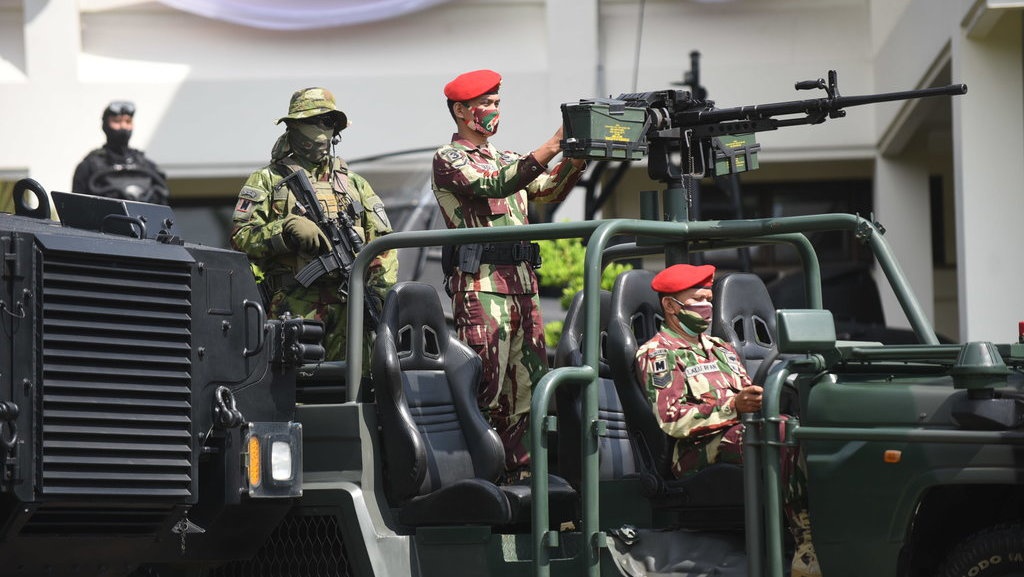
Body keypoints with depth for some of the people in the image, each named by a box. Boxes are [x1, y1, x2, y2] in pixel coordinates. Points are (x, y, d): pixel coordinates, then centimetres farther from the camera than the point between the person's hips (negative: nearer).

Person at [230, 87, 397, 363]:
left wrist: (380, 287, 5)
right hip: (295, 304, -3)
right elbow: (241, 237, 1)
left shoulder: (353, 183, 25)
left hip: (348, 305, 4)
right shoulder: (268, 180, 13)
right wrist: (288, 230, -14)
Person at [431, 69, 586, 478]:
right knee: (485, 385, -11)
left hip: (522, 284, 7)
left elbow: (549, 189, 10)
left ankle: (519, 469, 8)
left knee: (528, 383, 5)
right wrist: (552, 147, -22)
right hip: (480, 285, -7)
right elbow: (495, 186, -17)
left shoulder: (506, 159, 23)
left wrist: (577, 156, -9)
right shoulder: (448, 160, 0)